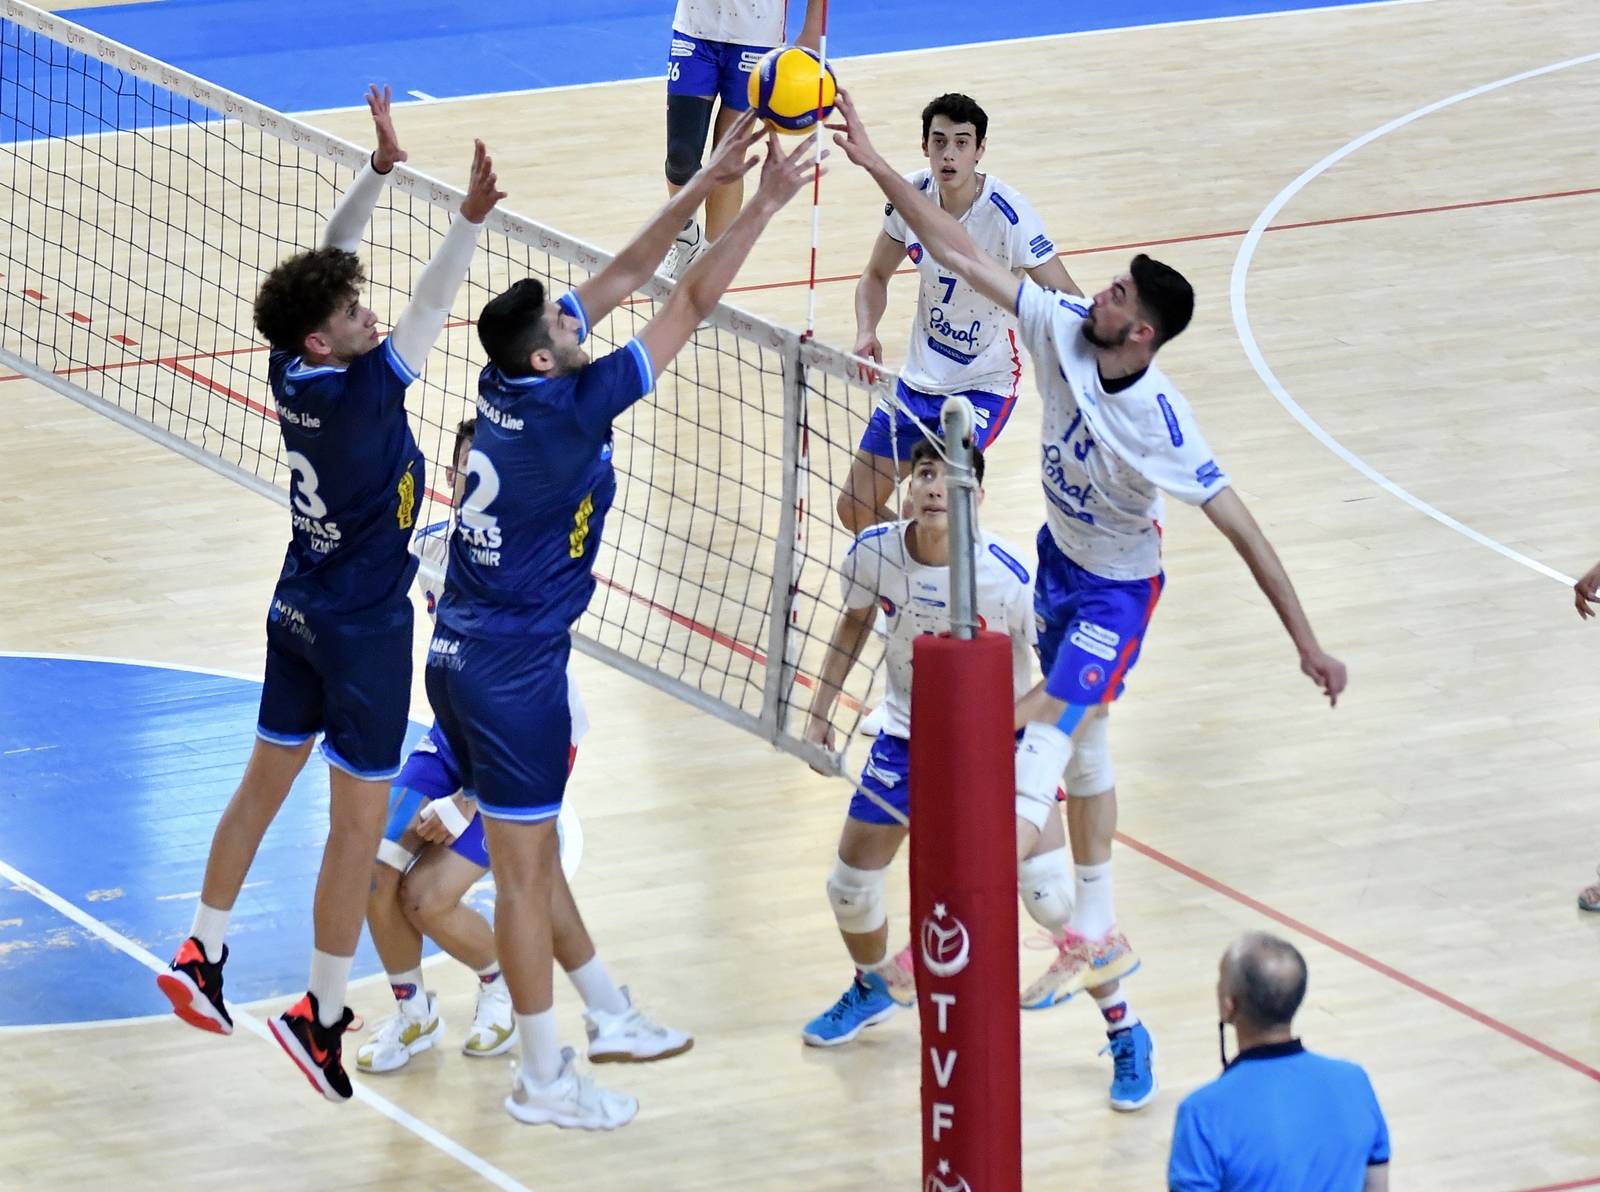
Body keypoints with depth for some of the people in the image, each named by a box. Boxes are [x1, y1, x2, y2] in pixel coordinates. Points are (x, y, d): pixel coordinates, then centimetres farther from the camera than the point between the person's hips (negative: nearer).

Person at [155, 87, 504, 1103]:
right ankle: (322, 1017, 6)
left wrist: (379, 168, -5)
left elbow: (330, 258, 0)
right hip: (363, 631, -8)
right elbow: (428, 312, -35)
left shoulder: (292, 371, -8)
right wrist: (470, 222, -42)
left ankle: (203, 955, 28)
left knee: (266, 782, 20)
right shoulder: (360, 395, -27)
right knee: (360, 825, 2)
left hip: (300, 610, 8)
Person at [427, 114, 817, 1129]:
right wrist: (764, 207, -15)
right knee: (525, 873, 1)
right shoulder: (566, 411, -22)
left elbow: (625, 274, 6)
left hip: (458, 655, 9)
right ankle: (544, 1079, 10)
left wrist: (707, 184, 3)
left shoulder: (507, 380, -2)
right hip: (513, 674, -9)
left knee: (532, 853, 16)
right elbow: (691, 306, -19)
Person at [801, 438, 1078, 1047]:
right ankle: (874, 988, 43)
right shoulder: (874, 552, -19)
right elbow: (855, 622, 5)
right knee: (849, 888, 9)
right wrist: (820, 711, 6)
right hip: (908, 735, 3)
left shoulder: (1008, 576, -29)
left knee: (1051, 900, -12)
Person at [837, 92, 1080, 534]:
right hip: (917, 379, 6)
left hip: (985, 385, -6)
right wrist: (866, 333, -11)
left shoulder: (1008, 214, -23)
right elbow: (876, 275, 9)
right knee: (855, 510, 8)